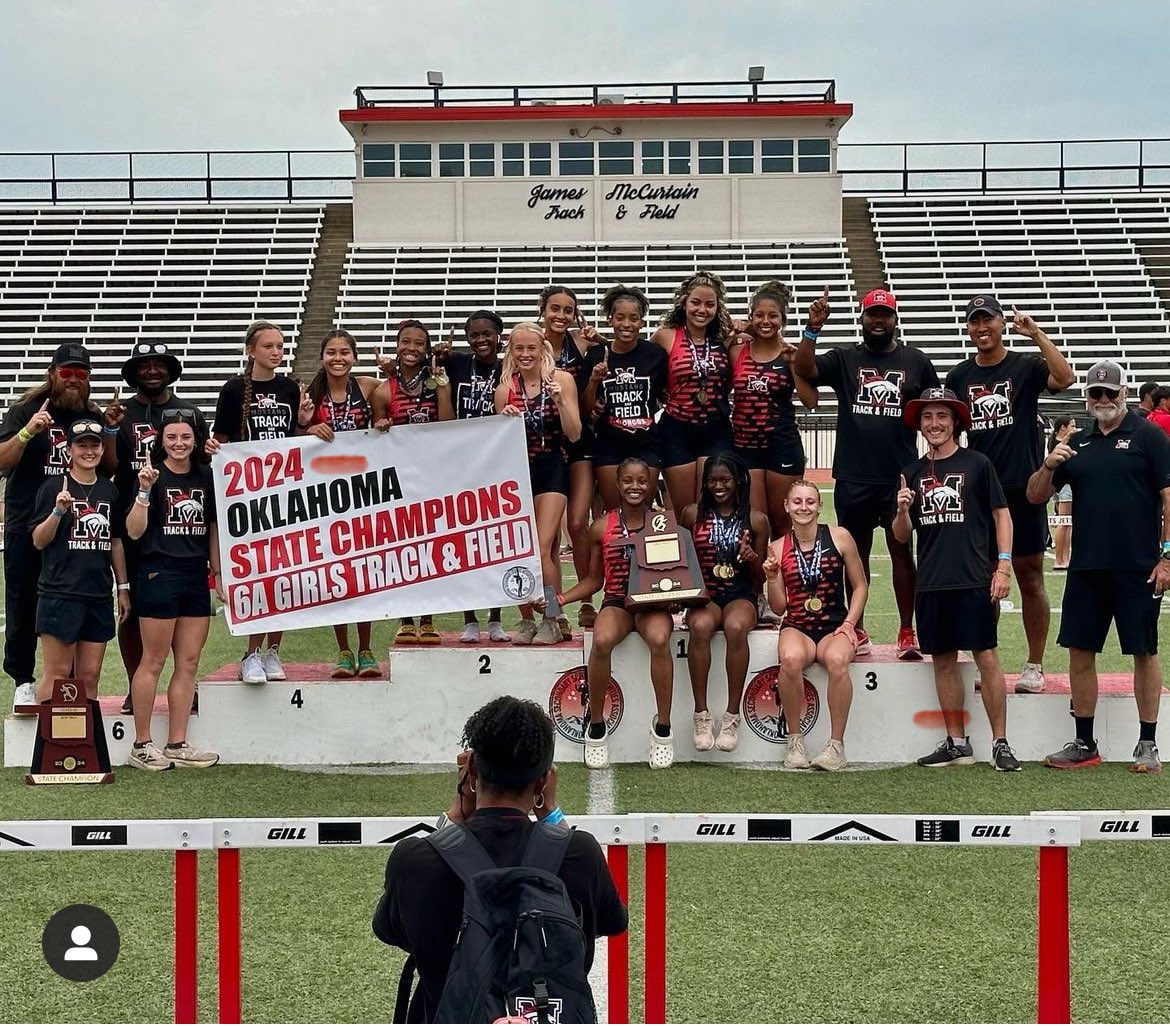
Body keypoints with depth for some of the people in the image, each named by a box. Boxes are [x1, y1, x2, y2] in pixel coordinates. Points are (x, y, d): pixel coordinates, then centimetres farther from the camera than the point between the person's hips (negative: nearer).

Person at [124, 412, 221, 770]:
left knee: (189, 663, 6)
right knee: (153, 662, -1)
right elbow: (134, 531, -12)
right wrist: (145, 491, -24)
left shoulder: (205, 476, 9)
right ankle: (141, 746, 6)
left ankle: (177, 745, 12)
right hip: (159, 573, -6)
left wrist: (219, 572, 13)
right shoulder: (152, 475, -6)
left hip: (196, 576, 6)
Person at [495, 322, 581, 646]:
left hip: (552, 467, -3)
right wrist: (505, 421, -12)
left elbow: (574, 434, -5)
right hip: (518, 469, 3)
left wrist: (560, 401, -18)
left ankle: (552, 620, -1)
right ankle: (527, 621, 11)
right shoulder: (505, 390, 2)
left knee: (542, 547, -12)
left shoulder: (562, 379, -3)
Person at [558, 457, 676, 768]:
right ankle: (596, 725, -15)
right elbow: (594, 580, 14)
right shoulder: (602, 528, 7)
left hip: (654, 602, -1)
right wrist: (561, 599, -1)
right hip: (616, 602, 1)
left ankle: (662, 727, -21)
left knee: (659, 639, -37)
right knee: (602, 641, -35)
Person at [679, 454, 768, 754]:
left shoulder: (756, 520, 8)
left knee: (735, 627, -36)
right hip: (703, 595, 0)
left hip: (741, 596, 0)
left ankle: (732, 715, -29)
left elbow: (760, 578, 12)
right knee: (700, 627, -36)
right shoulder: (692, 515, 9)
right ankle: (701, 715, -29)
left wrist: (753, 559, -9)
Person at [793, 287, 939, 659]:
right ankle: (856, 630, 16)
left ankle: (907, 632, 6)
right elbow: (803, 369, -8)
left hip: (900, 475, -1)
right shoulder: (844, 359, 7)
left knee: (901, 550, 2)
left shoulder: (916, 361, 8)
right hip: (853, 477, 1)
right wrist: (813, 329, -19)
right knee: (856, 552, 8)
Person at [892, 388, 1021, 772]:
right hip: (930, 583, 4)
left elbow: (1001, 515, 2)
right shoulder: (913, 472, 11)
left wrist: (1003, 566, -6)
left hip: (973, 580, -4)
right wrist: (903, 510, -9)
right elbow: (902, 535, 13)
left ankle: (1000, 743, 1)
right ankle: (957, 743, 18)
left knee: (987, 657, -5)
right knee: (943, 660, 8)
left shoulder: (977, 464, 1)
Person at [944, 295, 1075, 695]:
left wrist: (1036, 333, -23)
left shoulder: (1027, 365, -1)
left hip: (1023, 488, -3)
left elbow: (1064, 378, -21)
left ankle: (1035, 665, 9)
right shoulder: (960, 376, 10)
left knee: (1030, 577, 2)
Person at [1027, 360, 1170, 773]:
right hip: (1086, 565, 5)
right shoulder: (1078, 445, 13)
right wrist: (1049, 465, -7)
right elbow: (1035, 496, 13)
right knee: (1080, 650, 6)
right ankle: (1084, 745, 16)